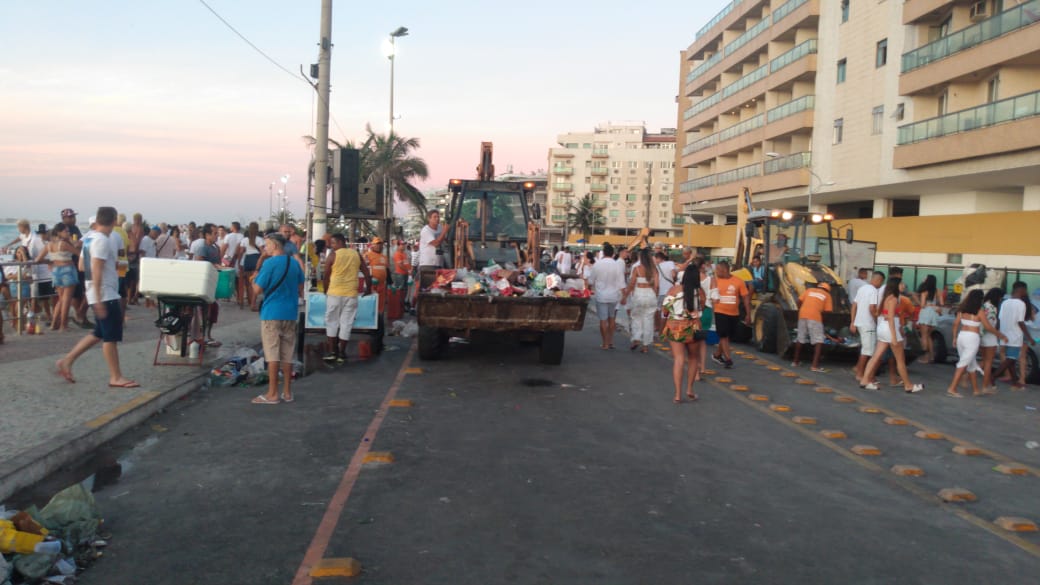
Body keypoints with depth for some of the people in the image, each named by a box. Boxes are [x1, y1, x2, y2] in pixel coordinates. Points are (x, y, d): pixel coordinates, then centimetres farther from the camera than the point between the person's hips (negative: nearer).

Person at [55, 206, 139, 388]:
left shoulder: (89, 238, 12)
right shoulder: (102, 240, -17)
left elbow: (81, 265, 20)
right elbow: (96, 271, -22)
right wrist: (98, 300, -23)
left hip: (102, 295, 9)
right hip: (106, 295, -9)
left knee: (99, 334, 17)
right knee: (111, 336, -4)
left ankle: (66, 361, 18)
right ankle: (116, 377, 2)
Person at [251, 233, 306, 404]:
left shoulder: (270, 264, -12)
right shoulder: (294, 263, 7)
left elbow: (257, 290, -12)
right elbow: (301, 289, 15)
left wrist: (255, 277, 6)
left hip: (272, 313, -6)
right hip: (290, 313, 6)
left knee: (272, 354, -2)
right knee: (287, 355, 9)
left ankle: (272, 394, 0)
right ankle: (287, 392, 13)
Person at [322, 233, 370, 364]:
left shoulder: (333, 255, -2)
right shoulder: (356, 254, 7)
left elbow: (326, 276, 0)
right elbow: (367, 274, 9)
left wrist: (325, 290, 14)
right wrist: (368, 288, 21)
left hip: (335, 293, -2)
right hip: (351, 294, 2)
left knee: (332, 321, 10)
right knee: (346, 323, 6)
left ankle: (331, 351, 8)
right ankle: (341, 353, 7)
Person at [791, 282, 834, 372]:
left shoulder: (809, 290, 24)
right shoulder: (827, 295, 17)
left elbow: (799, 301, 12)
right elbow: (827, 311, 9)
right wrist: (824, 318, 23)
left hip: (802, 315, 4)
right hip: (815, 317, -4)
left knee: (800, 339, 17)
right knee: (818, 341, -2)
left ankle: (795, 362, 27)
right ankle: (815, 365, -13)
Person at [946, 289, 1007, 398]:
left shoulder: (962, 310, 6)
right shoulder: (980, 312, -8)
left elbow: (956, 323, 5)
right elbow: (989, 327, -4)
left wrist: (954, 337, 14)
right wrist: (1001, 335, 9)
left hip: (961, 336, 6)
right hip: (972, 338, -6)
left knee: (971, 364, 17)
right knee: (963, 364, -6)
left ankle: (975, 390, 25)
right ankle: (952, 389, -13)